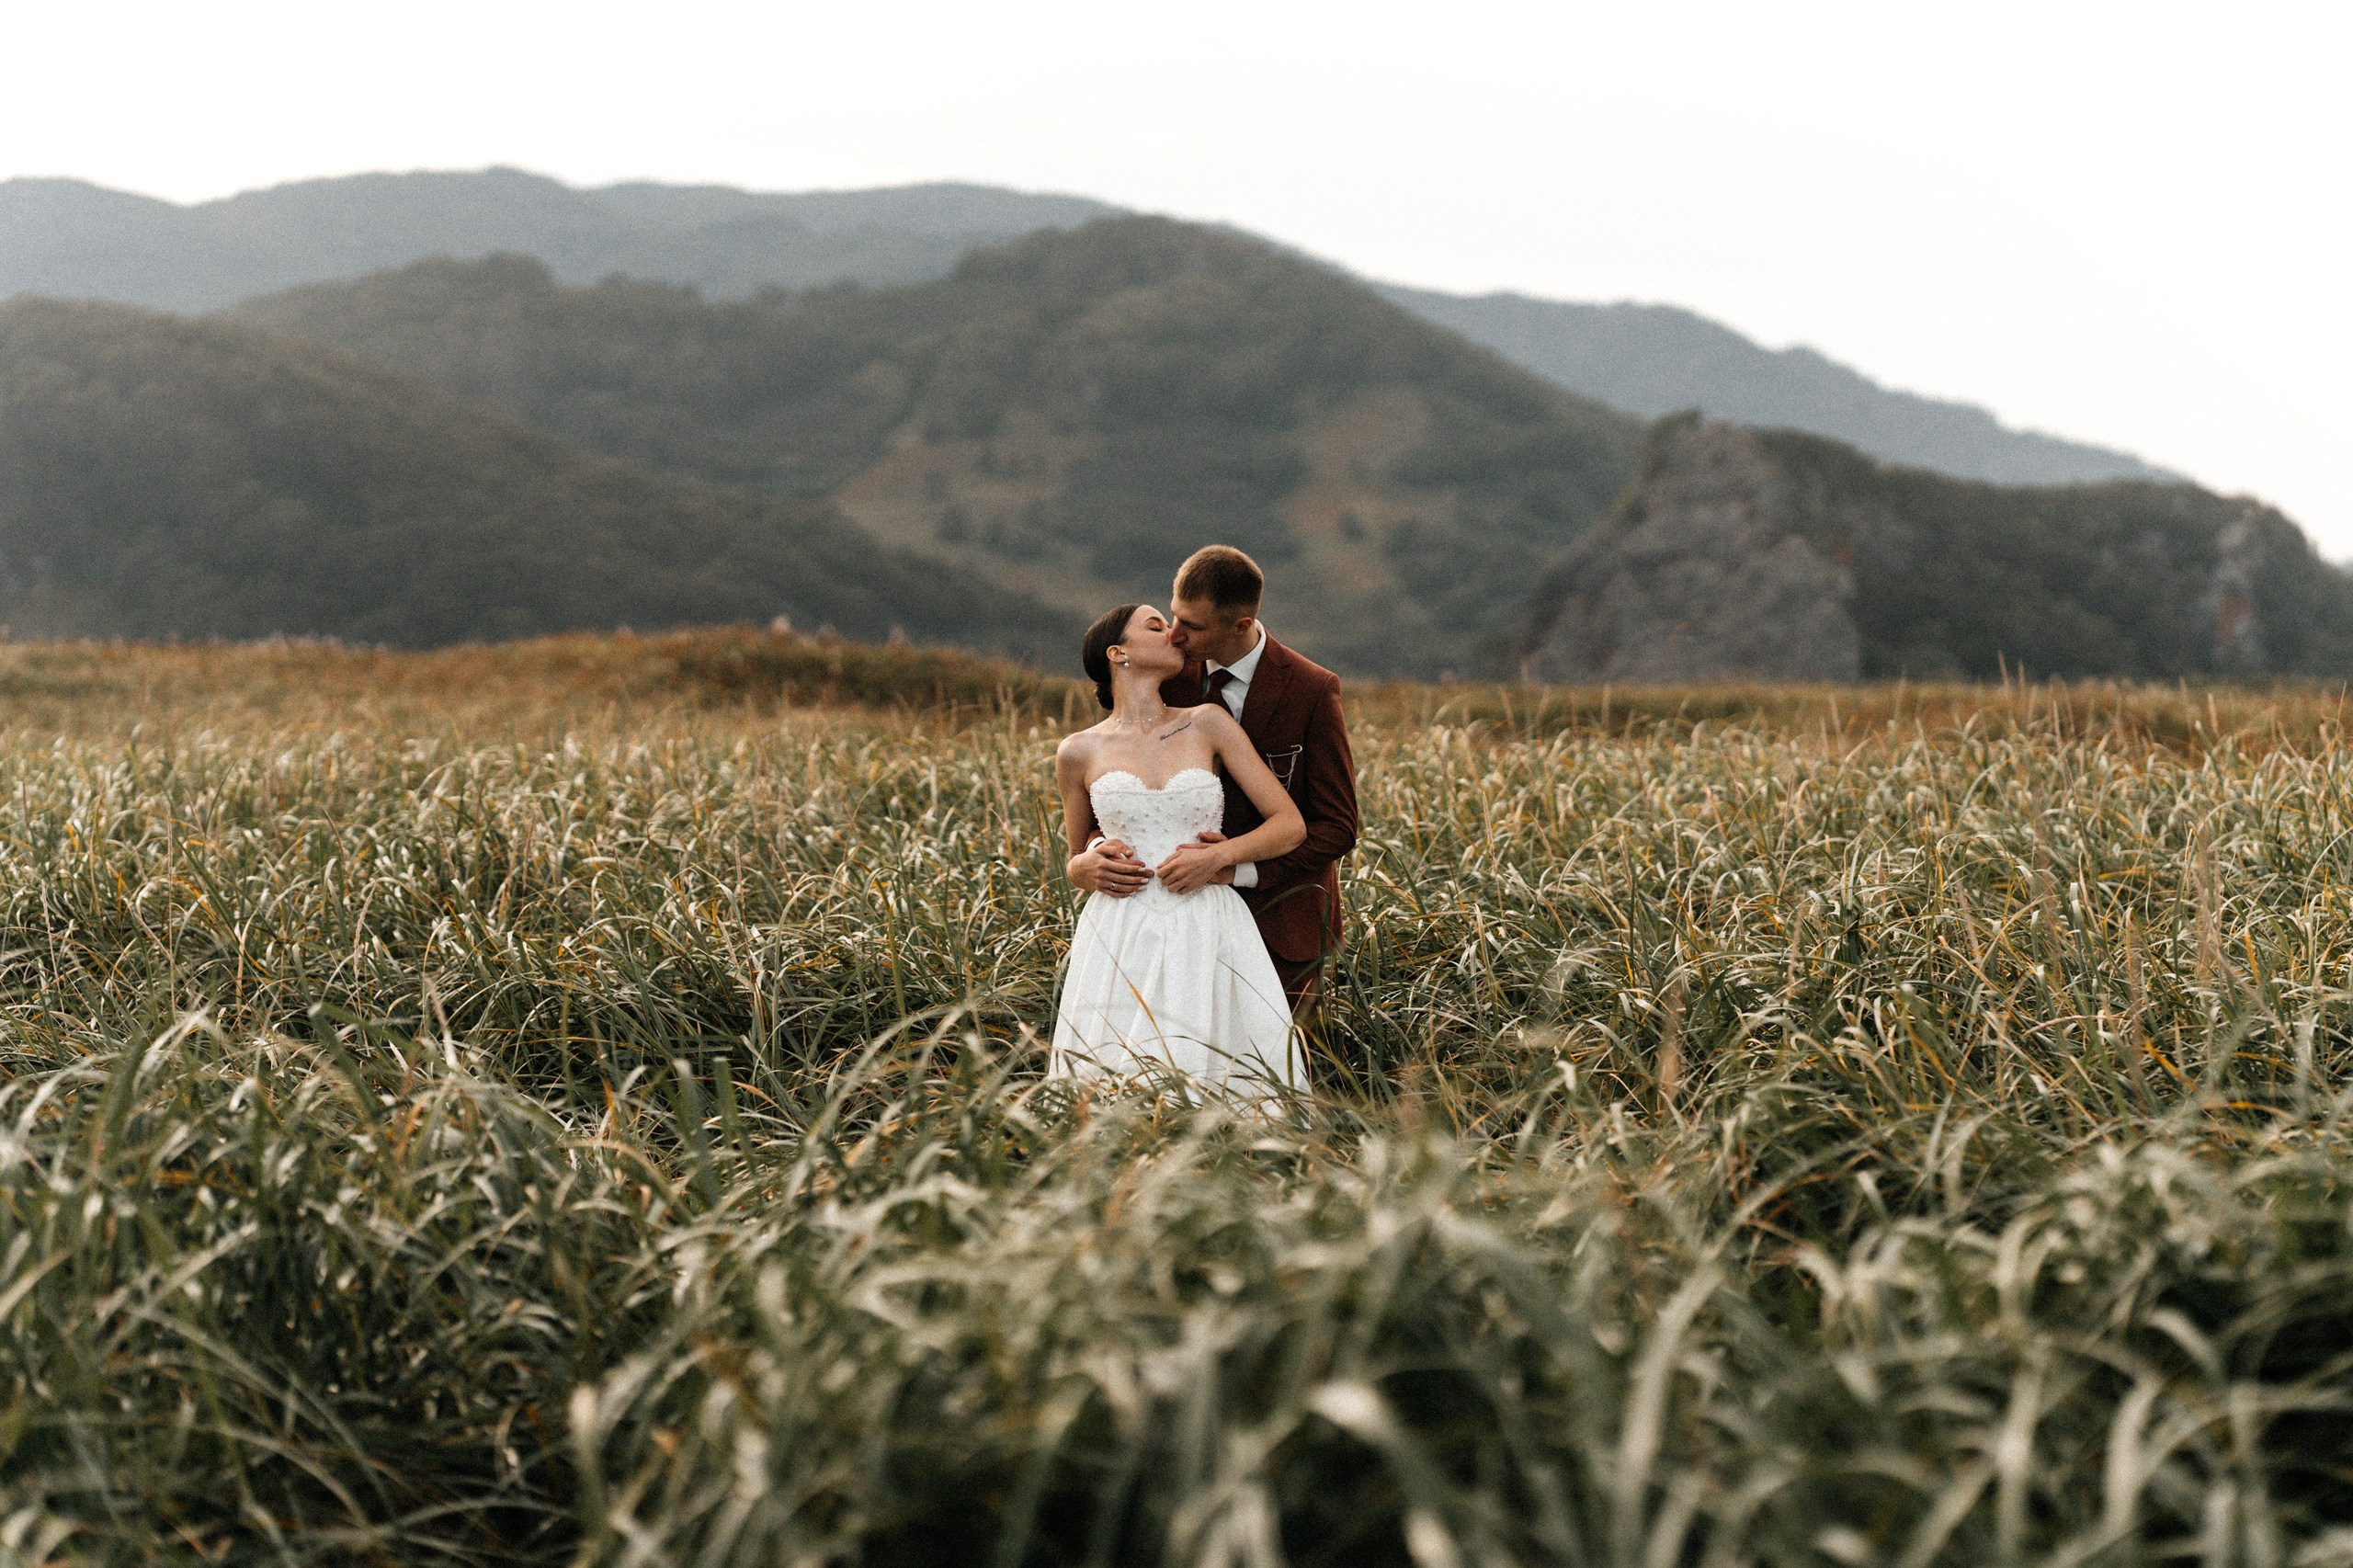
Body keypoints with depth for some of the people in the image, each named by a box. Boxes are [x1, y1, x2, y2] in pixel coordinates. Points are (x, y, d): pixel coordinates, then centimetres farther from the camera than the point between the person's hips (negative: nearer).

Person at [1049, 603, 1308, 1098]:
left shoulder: (1209, 724, 8)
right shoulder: (1079, 752, 8)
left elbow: (1291, 825, 6)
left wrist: (1221, 856, -10)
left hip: (1208, 939, 0)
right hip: (1121, 941, 0)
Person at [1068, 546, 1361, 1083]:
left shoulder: (1312, 690, -14)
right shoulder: (1170, 677, -3)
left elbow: (1337, 829, -13)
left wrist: (1238, 867, -26)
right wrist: (1092, 853, -24)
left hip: (1278, 915, -3)